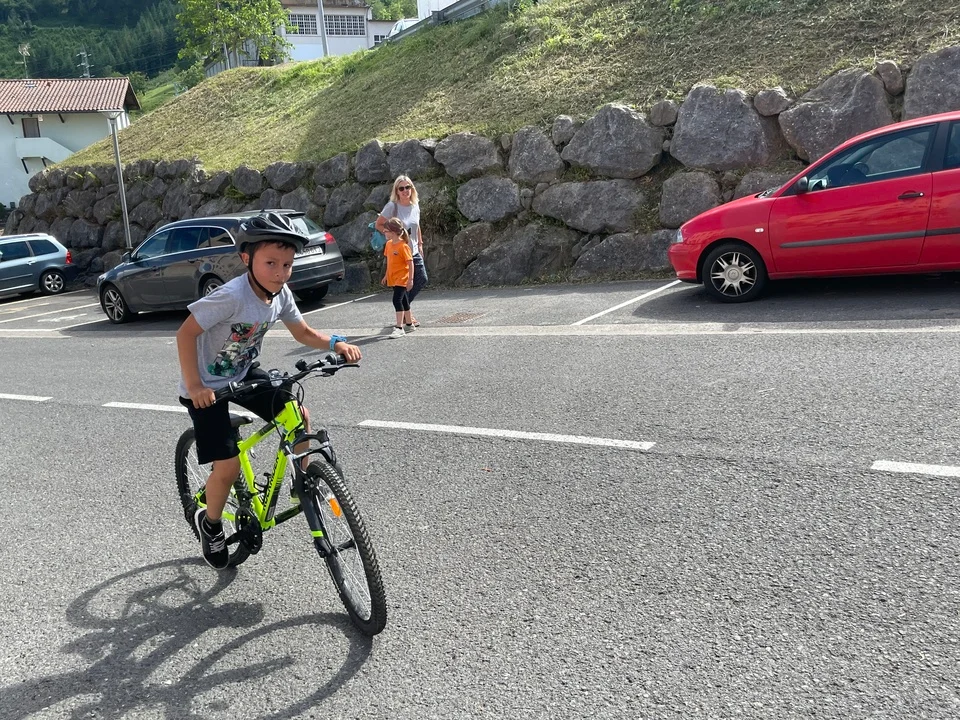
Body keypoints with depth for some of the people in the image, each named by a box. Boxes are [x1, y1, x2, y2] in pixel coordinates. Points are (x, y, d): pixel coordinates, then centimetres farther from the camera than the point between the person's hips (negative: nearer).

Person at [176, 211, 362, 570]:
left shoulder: (281, 293, -9)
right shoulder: (232, 296, -31)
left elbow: (303, 332, 2)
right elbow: (186, 333, -26)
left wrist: (336, 343, -16)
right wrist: (193, 385, -30)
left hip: (243, 374, 7)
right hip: (207, 386, -7)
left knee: (298, 415, -4)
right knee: (228, 466, -11)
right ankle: (209, 523, 19)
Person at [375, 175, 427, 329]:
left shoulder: (415, 206, 5)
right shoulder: (392, 206, -14)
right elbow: (378, 225, -8)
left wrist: (420, 244, 17)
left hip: (414, 251, 7)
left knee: (422, 279, 9)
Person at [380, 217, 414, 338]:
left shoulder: (403, 246, -17)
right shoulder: (388, 244, 7)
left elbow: (410, 263, -16)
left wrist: (410, 279, -19)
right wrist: (386, 276, 20)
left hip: (402, 278, -8)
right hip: (393, 278, 8)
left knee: (397, 300, -16)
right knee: (403, 301, 16)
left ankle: (399, 328, -14)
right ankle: (409, 324, 28)